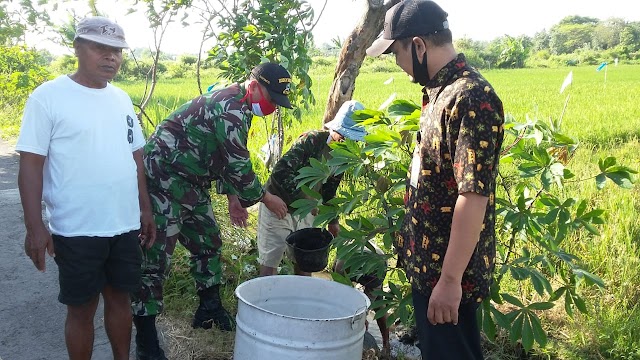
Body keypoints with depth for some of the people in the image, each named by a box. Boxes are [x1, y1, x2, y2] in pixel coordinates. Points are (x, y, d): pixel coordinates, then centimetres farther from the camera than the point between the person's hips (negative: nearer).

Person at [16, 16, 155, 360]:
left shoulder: (121, 99, 8)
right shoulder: (48, 97, -9)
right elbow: (31, 164, -10)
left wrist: (145, 209, 14)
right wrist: (35, 226, -15)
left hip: (125, 226, 5)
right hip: (77, 230, -5)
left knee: (119, 297, 17)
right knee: (81, 308, 8)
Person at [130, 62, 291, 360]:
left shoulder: (237, 106, 11)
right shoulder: (231, 106, -21)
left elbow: (226, 159, 20)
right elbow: (238, 165, -21)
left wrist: (232, 196, 15)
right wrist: (265, 198, -7)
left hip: (190, 184, 11)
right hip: (164, 180, -11)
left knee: (208, 243, 18)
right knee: (155, 257, -6)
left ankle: (210, 310, 35)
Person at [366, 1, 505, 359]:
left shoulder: (471, 98, -23)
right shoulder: (439, 90, 7)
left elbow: (474, 196, -27)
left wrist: (450, 279, -25)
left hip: (449, 267, -9)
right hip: (428, 258, 9)